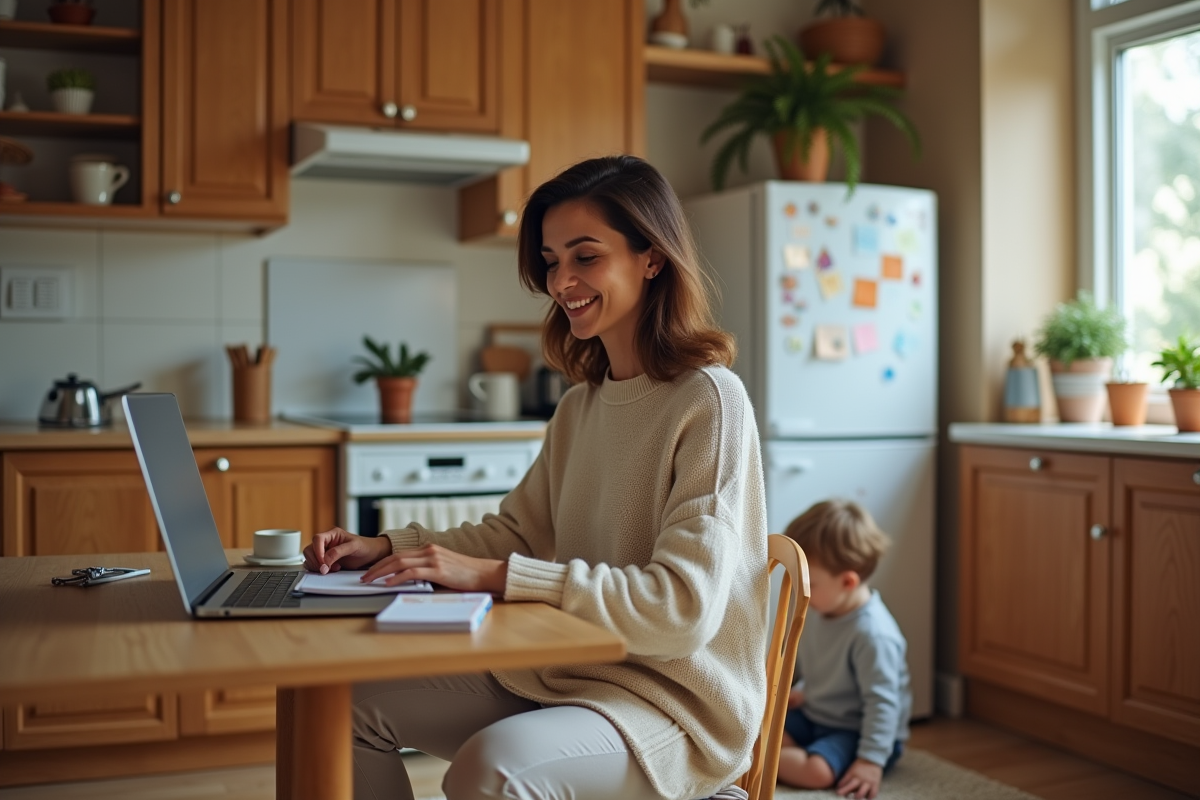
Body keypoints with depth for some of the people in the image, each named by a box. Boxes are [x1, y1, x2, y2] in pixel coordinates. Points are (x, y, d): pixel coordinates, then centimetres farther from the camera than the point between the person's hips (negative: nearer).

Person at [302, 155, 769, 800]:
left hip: (675, 699, -8)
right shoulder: (580, 406, 9)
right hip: (567, 671, 8)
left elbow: (685, 606, -24)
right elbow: (516, 531, 15)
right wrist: (387, 549, -1)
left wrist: (494, 575, -27)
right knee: (353, 699, 3)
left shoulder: (708, 401, -15)